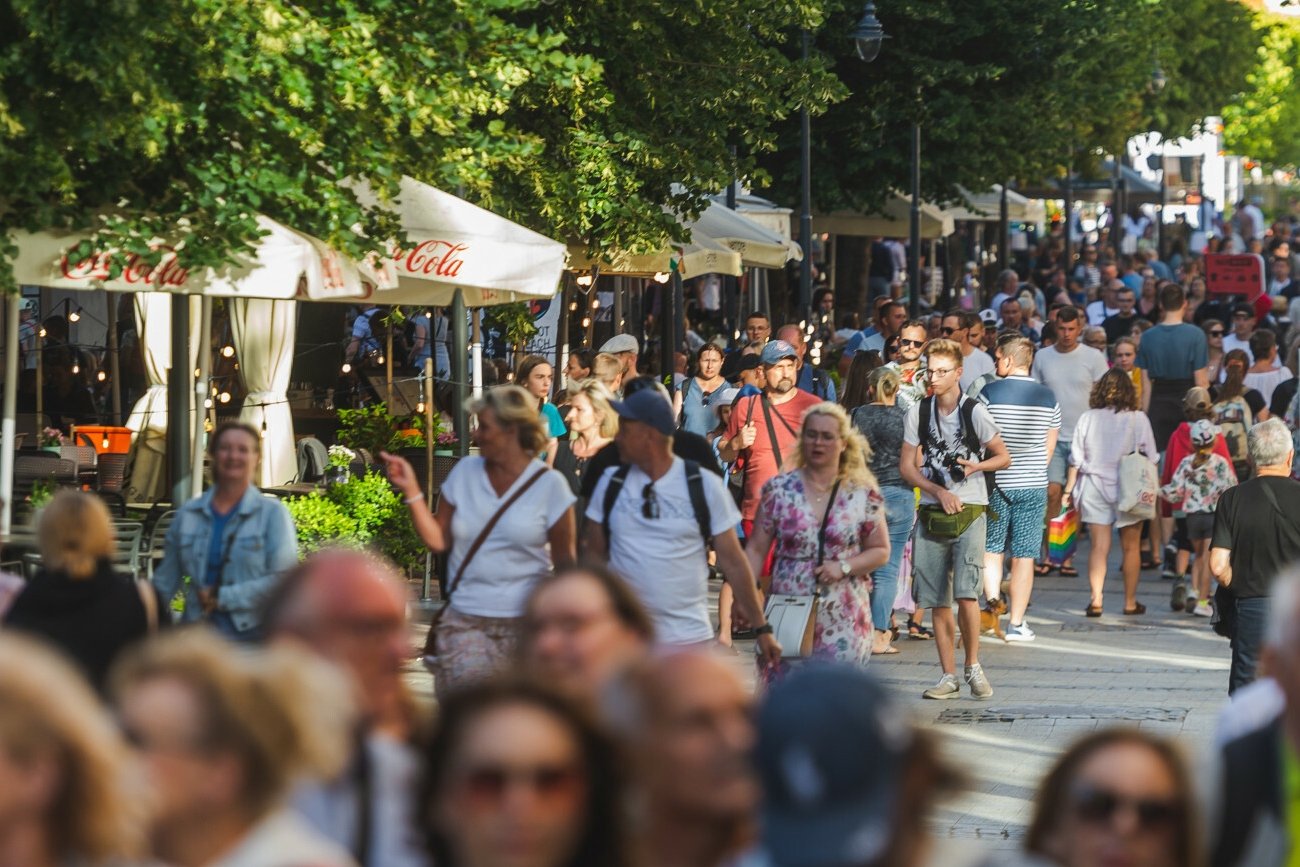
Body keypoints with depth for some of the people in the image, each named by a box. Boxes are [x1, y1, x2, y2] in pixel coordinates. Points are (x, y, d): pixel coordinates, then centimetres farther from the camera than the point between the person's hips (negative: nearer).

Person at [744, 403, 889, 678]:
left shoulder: (862, 494, 4)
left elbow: (880, 551, 8)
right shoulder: (779, 490, 5)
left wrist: (844, 567, -10)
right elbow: (756, 549, 6)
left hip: (843, 622, -1)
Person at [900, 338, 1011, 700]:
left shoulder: (974, 412, -3)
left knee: (966, 593, -16)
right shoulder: (919, 412, 6)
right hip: (931, 513, 3)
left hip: (969, 512, -3)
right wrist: (939, 491, -7)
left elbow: (1003, 457, 4)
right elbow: (906, 466, 7)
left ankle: (973, 667, 1)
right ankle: (949, 676, 11)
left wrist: (975, 466, -16)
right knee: (938, 601, 4)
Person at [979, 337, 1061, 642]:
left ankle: (992, 603, -6)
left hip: (995, 483, -2)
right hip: (1034, 486, 2)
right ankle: (1016, 624, 4)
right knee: (1024, 556, 3)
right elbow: (1049, 447, 8)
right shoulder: (1048, 397, 3)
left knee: (991, 549, 12)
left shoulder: (989, 393, -7)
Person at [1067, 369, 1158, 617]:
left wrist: (1069, 490, 11)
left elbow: (1076, 459, 2)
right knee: (1130, 547, 9)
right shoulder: (1138, 420, -6)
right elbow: (1151, 459, -2)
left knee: (1099, 547, 2)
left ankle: (1095, 599, -8)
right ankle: (1130, 602, 14)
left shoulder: (1087, 419, -2)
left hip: (1094, 487, 1)